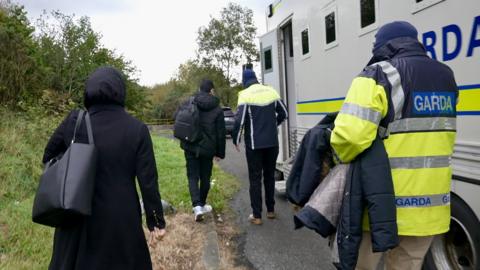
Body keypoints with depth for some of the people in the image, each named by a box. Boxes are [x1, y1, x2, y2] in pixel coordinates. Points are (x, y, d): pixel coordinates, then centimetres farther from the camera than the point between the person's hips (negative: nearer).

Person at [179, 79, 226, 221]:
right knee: (205, 177, 14)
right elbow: (221, 134, -2)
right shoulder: (217, 109, -3)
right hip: (207, 148, -1)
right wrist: (220, 153, 8)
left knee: (192, 176, 5)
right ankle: (202, 204, 28)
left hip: (190, 147, 1)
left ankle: (197, 206, -11)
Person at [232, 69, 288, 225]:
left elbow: (239, 120, -16)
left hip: (254, 144, -4)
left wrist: (236, 140, -3)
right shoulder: (271, 91, 5)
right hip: (272, 142, 4)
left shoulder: (245, 95, -10)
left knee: (255, 178, 4)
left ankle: (256, 215, 5)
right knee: (269, 176, 16)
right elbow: (284, 113, 10)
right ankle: (270, 210, 24)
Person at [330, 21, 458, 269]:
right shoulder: (446, 77, 11)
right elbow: (433, 139, 15)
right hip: (430, 203, 6)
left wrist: (343, 160, -5)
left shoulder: (378, 76, -13)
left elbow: (349, 135, -24)